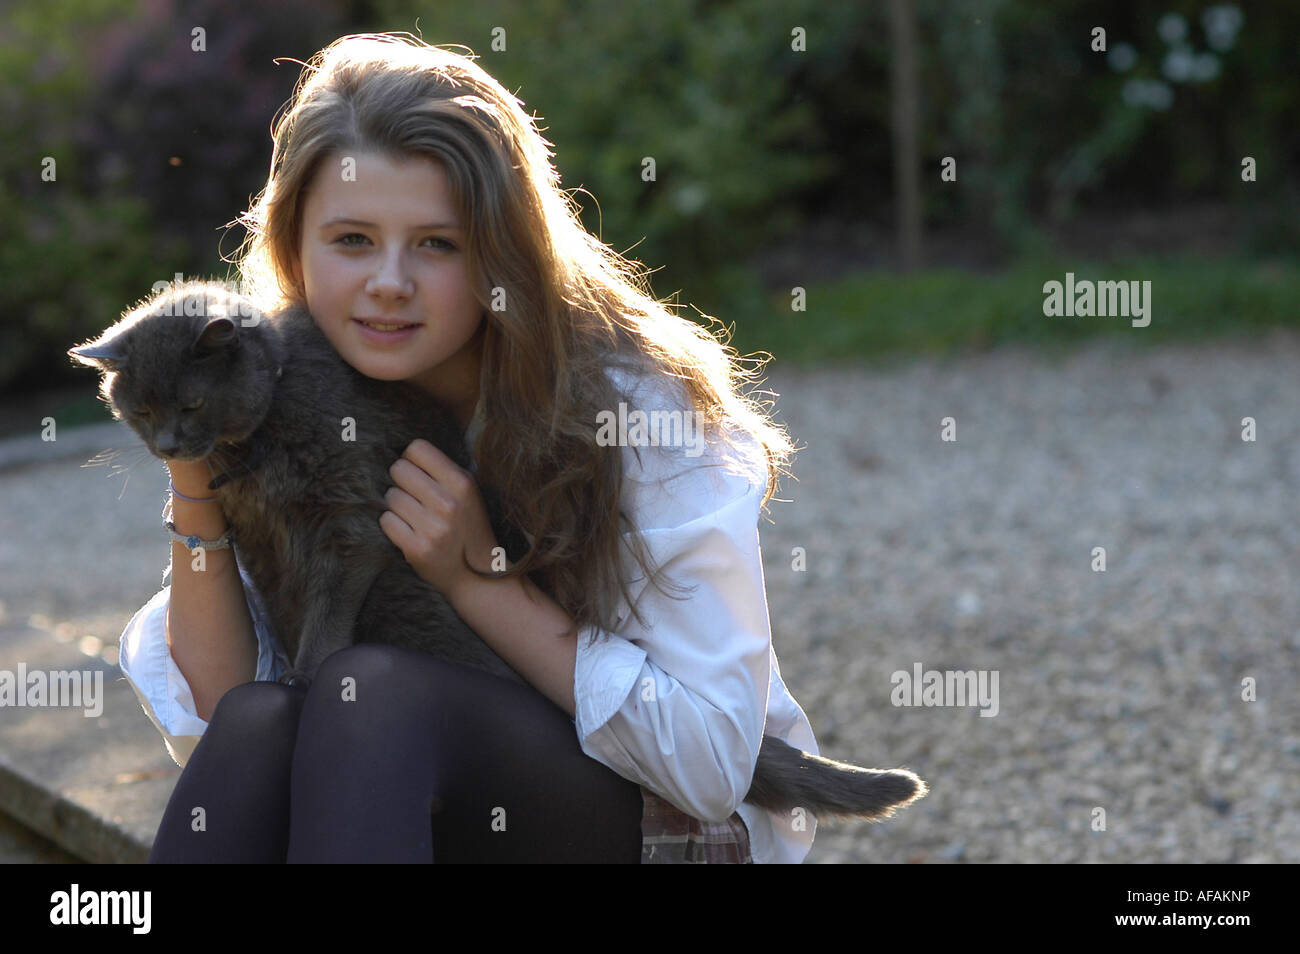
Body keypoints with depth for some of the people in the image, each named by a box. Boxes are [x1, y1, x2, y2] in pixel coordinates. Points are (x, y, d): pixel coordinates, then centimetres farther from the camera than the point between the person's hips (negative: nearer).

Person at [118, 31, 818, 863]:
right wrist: (195, 485, -17)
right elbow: (213, 722, -5)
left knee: (376, 694, -31)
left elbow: (711, 761, -17)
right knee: (256, 722, -30)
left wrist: (475, 580, -22)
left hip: (684, 824, -3)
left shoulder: (642, 403, -16)